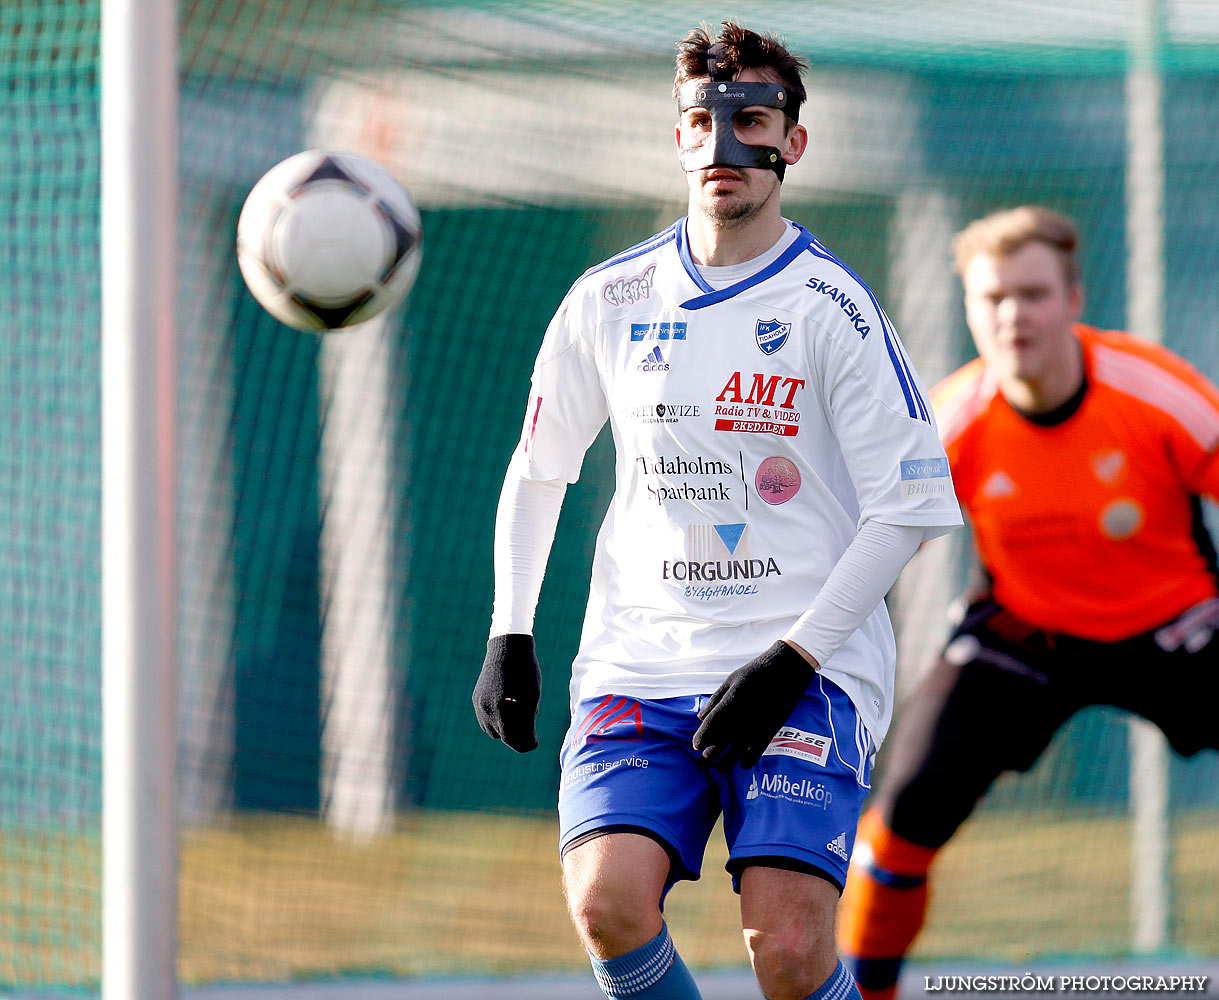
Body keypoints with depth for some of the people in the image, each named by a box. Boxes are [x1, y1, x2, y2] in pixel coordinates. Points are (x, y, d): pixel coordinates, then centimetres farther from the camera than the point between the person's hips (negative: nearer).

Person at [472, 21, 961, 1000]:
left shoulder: (832, 309, -4)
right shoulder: (610, 300, 7)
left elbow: (910, 506, -5)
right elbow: (537, 469, 20)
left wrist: (790, 660, -13)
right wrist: (509, 636, 10)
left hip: (806, 669, -3)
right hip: (641, 657, 3)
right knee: (606, 901, -20)